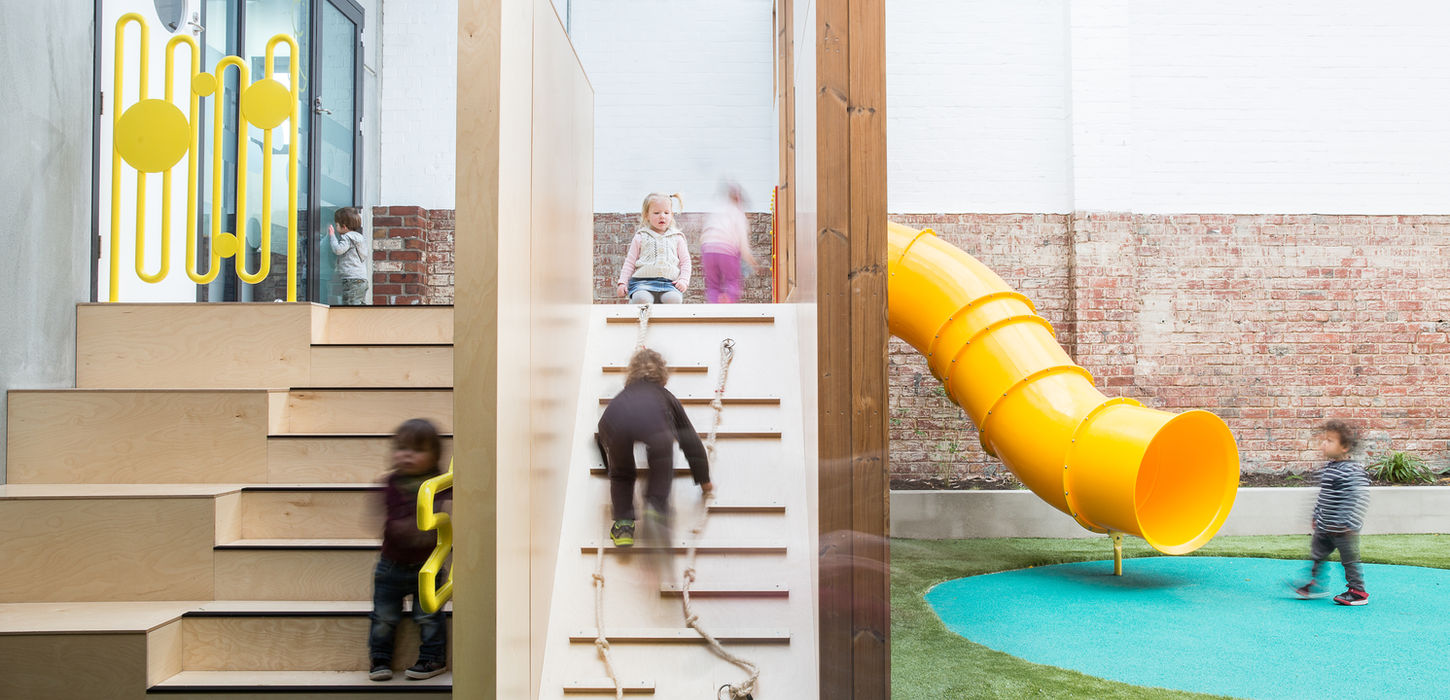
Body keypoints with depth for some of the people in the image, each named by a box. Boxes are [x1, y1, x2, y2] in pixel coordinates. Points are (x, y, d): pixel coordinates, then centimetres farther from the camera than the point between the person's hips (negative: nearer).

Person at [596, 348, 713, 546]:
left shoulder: (624, 394, 44)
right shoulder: (665, 396, 39)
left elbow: (600, 435, 54)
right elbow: (690, 440, 42)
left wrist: (610, 466, 71)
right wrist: (704, 480, 52)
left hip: (613, 423, 2)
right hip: (653, 424, -1)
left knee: (621, 474, 28)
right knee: (662, 469, 28)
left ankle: (623, 524, 18)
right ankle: (656, 507, 11)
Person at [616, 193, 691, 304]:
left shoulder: (676, 237, 20)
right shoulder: (641, 237, 17)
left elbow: (685, 262, 19)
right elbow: (630, 262, 17)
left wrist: (683, 280, 2)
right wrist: (622, 282, 6)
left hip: (670, 282, 1)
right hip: (643, 281, -1)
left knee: (674, 299, -34)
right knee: (641, 298, -36)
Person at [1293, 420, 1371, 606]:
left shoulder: (1352, 470, -19)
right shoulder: (1328, 467, 9)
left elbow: (1360, 498, -22)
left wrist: (1350, 524, -25)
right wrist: (1317, 517, 23)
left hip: (1343, 529, -9)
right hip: (1324, 527, 9)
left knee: (1349, 559, 3)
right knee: (1317, 555, 15)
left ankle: (1358, 592, 15)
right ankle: (1316, 585, 28)